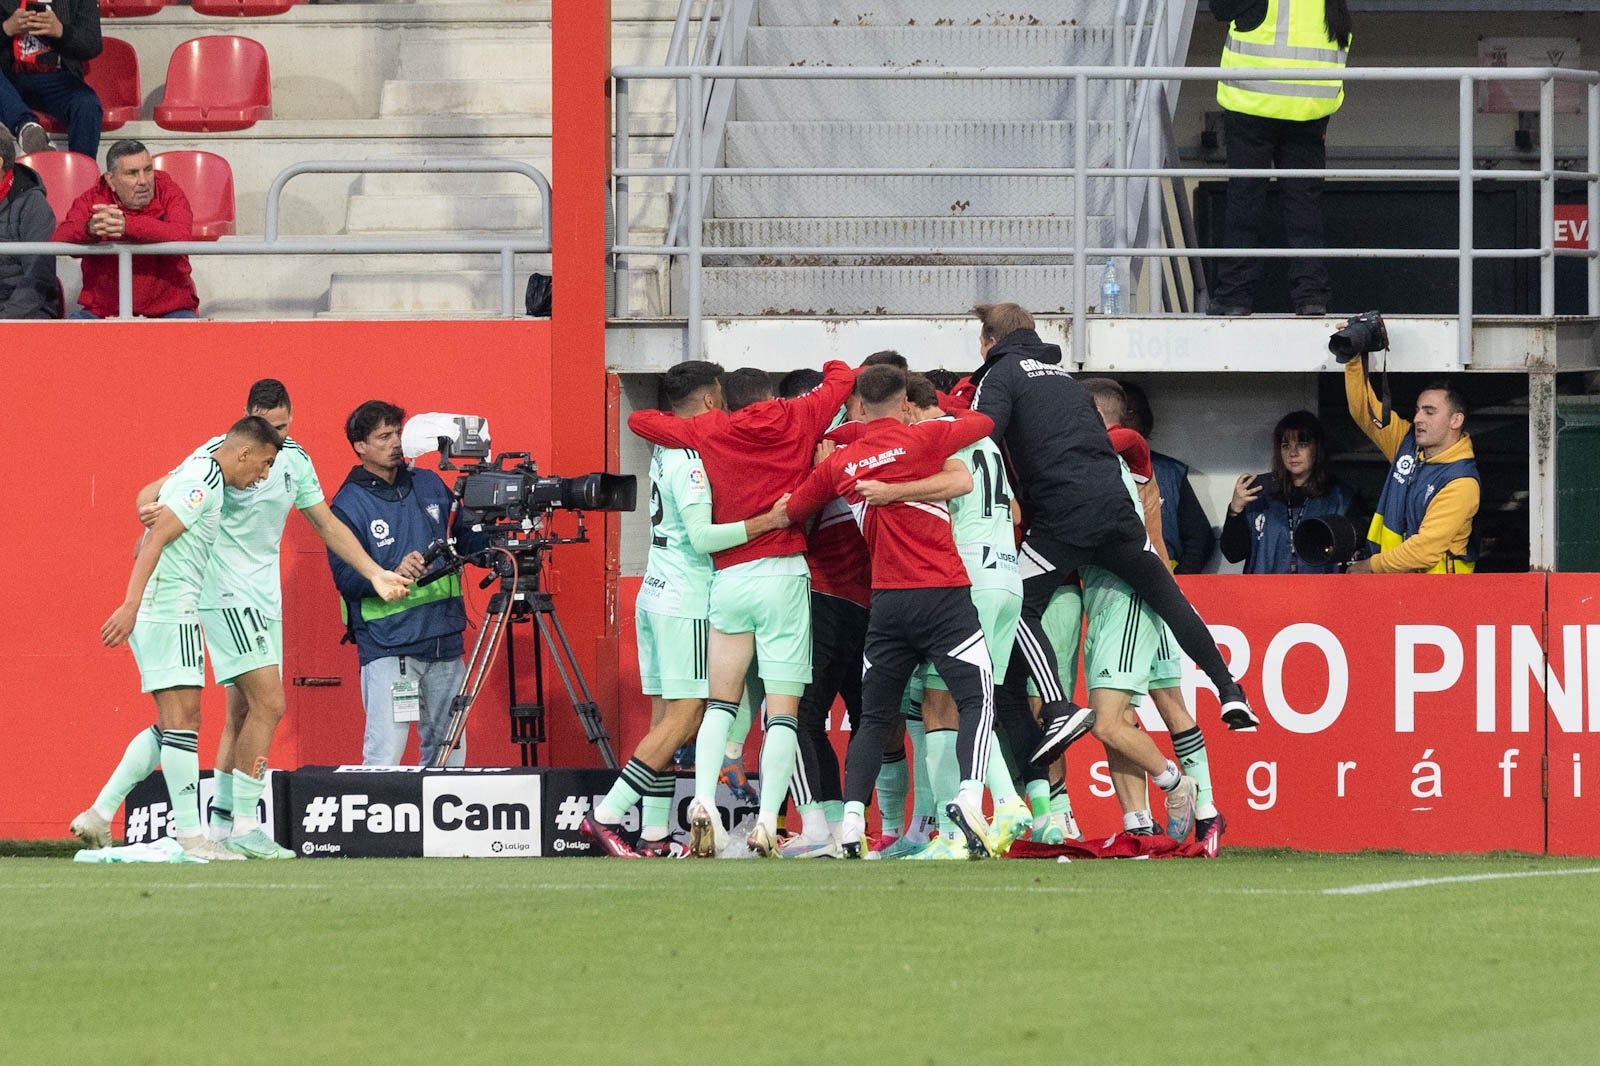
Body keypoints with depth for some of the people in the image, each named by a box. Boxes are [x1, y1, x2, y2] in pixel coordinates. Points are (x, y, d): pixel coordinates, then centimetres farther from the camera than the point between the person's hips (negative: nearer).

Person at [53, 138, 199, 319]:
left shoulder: (168, 193, -1)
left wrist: (127, 226, -35)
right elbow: (58, 240, -12)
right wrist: (90, 228, -35)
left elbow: (182, 236, -22)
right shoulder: (92, 199, 3)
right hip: (102, 311, 1)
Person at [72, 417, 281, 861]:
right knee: (181, 720, -10)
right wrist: (130, 606, -27)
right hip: (169, 611, -10)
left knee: (173, 725, 11)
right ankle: (189, 835, -11)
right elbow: (155, 540, -21)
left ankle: (99, 815, 11)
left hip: (170, 611, 10)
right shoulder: (203, 482, -12)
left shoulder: (199, 475, 19)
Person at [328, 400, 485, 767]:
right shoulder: (349, 504, -4)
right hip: (388, 649, -6)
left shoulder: (429, 485, 12)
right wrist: (392, 575, -27)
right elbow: (346, 577, -11)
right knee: (385, 756, -13)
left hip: (444, 641, 6)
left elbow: (462, 542, 19)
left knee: (448, 751, 9)